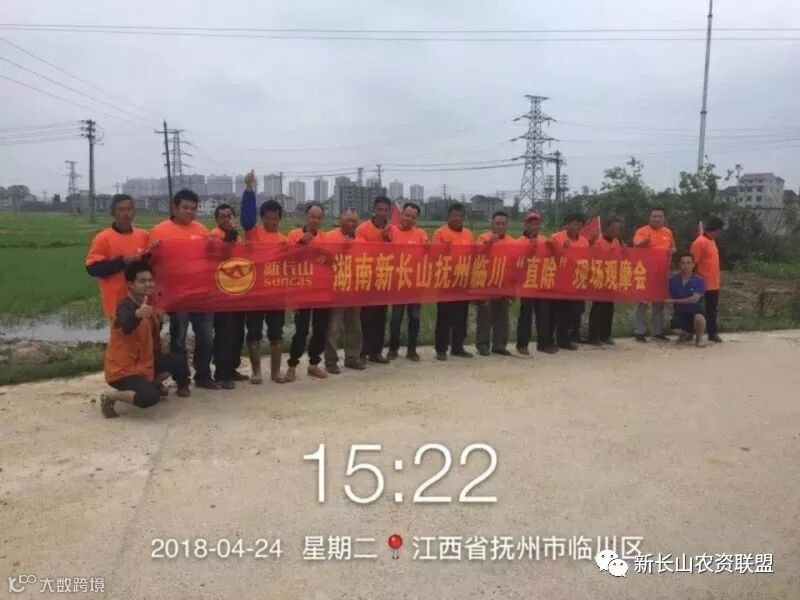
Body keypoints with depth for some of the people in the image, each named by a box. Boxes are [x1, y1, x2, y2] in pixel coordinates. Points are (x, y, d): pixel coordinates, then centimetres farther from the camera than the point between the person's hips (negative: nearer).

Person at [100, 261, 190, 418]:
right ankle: (110, 397, -7)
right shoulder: (125, 306, -21)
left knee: (179, 360, 9)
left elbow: (153, 332, 22)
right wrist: (137, 314, -66)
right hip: (121, 370, -9)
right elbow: (126, 326, -48)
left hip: (143, 363, 9)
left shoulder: (147, 305, 5)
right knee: (150, 397, -30)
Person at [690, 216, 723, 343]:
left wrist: (718, 276, 19)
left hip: (714, 284, 9)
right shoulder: (700, 242, -16)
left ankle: (713, 333, 22)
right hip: (704, 284, -9)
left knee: (712, 310, 14)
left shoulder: (712, 241, 14)